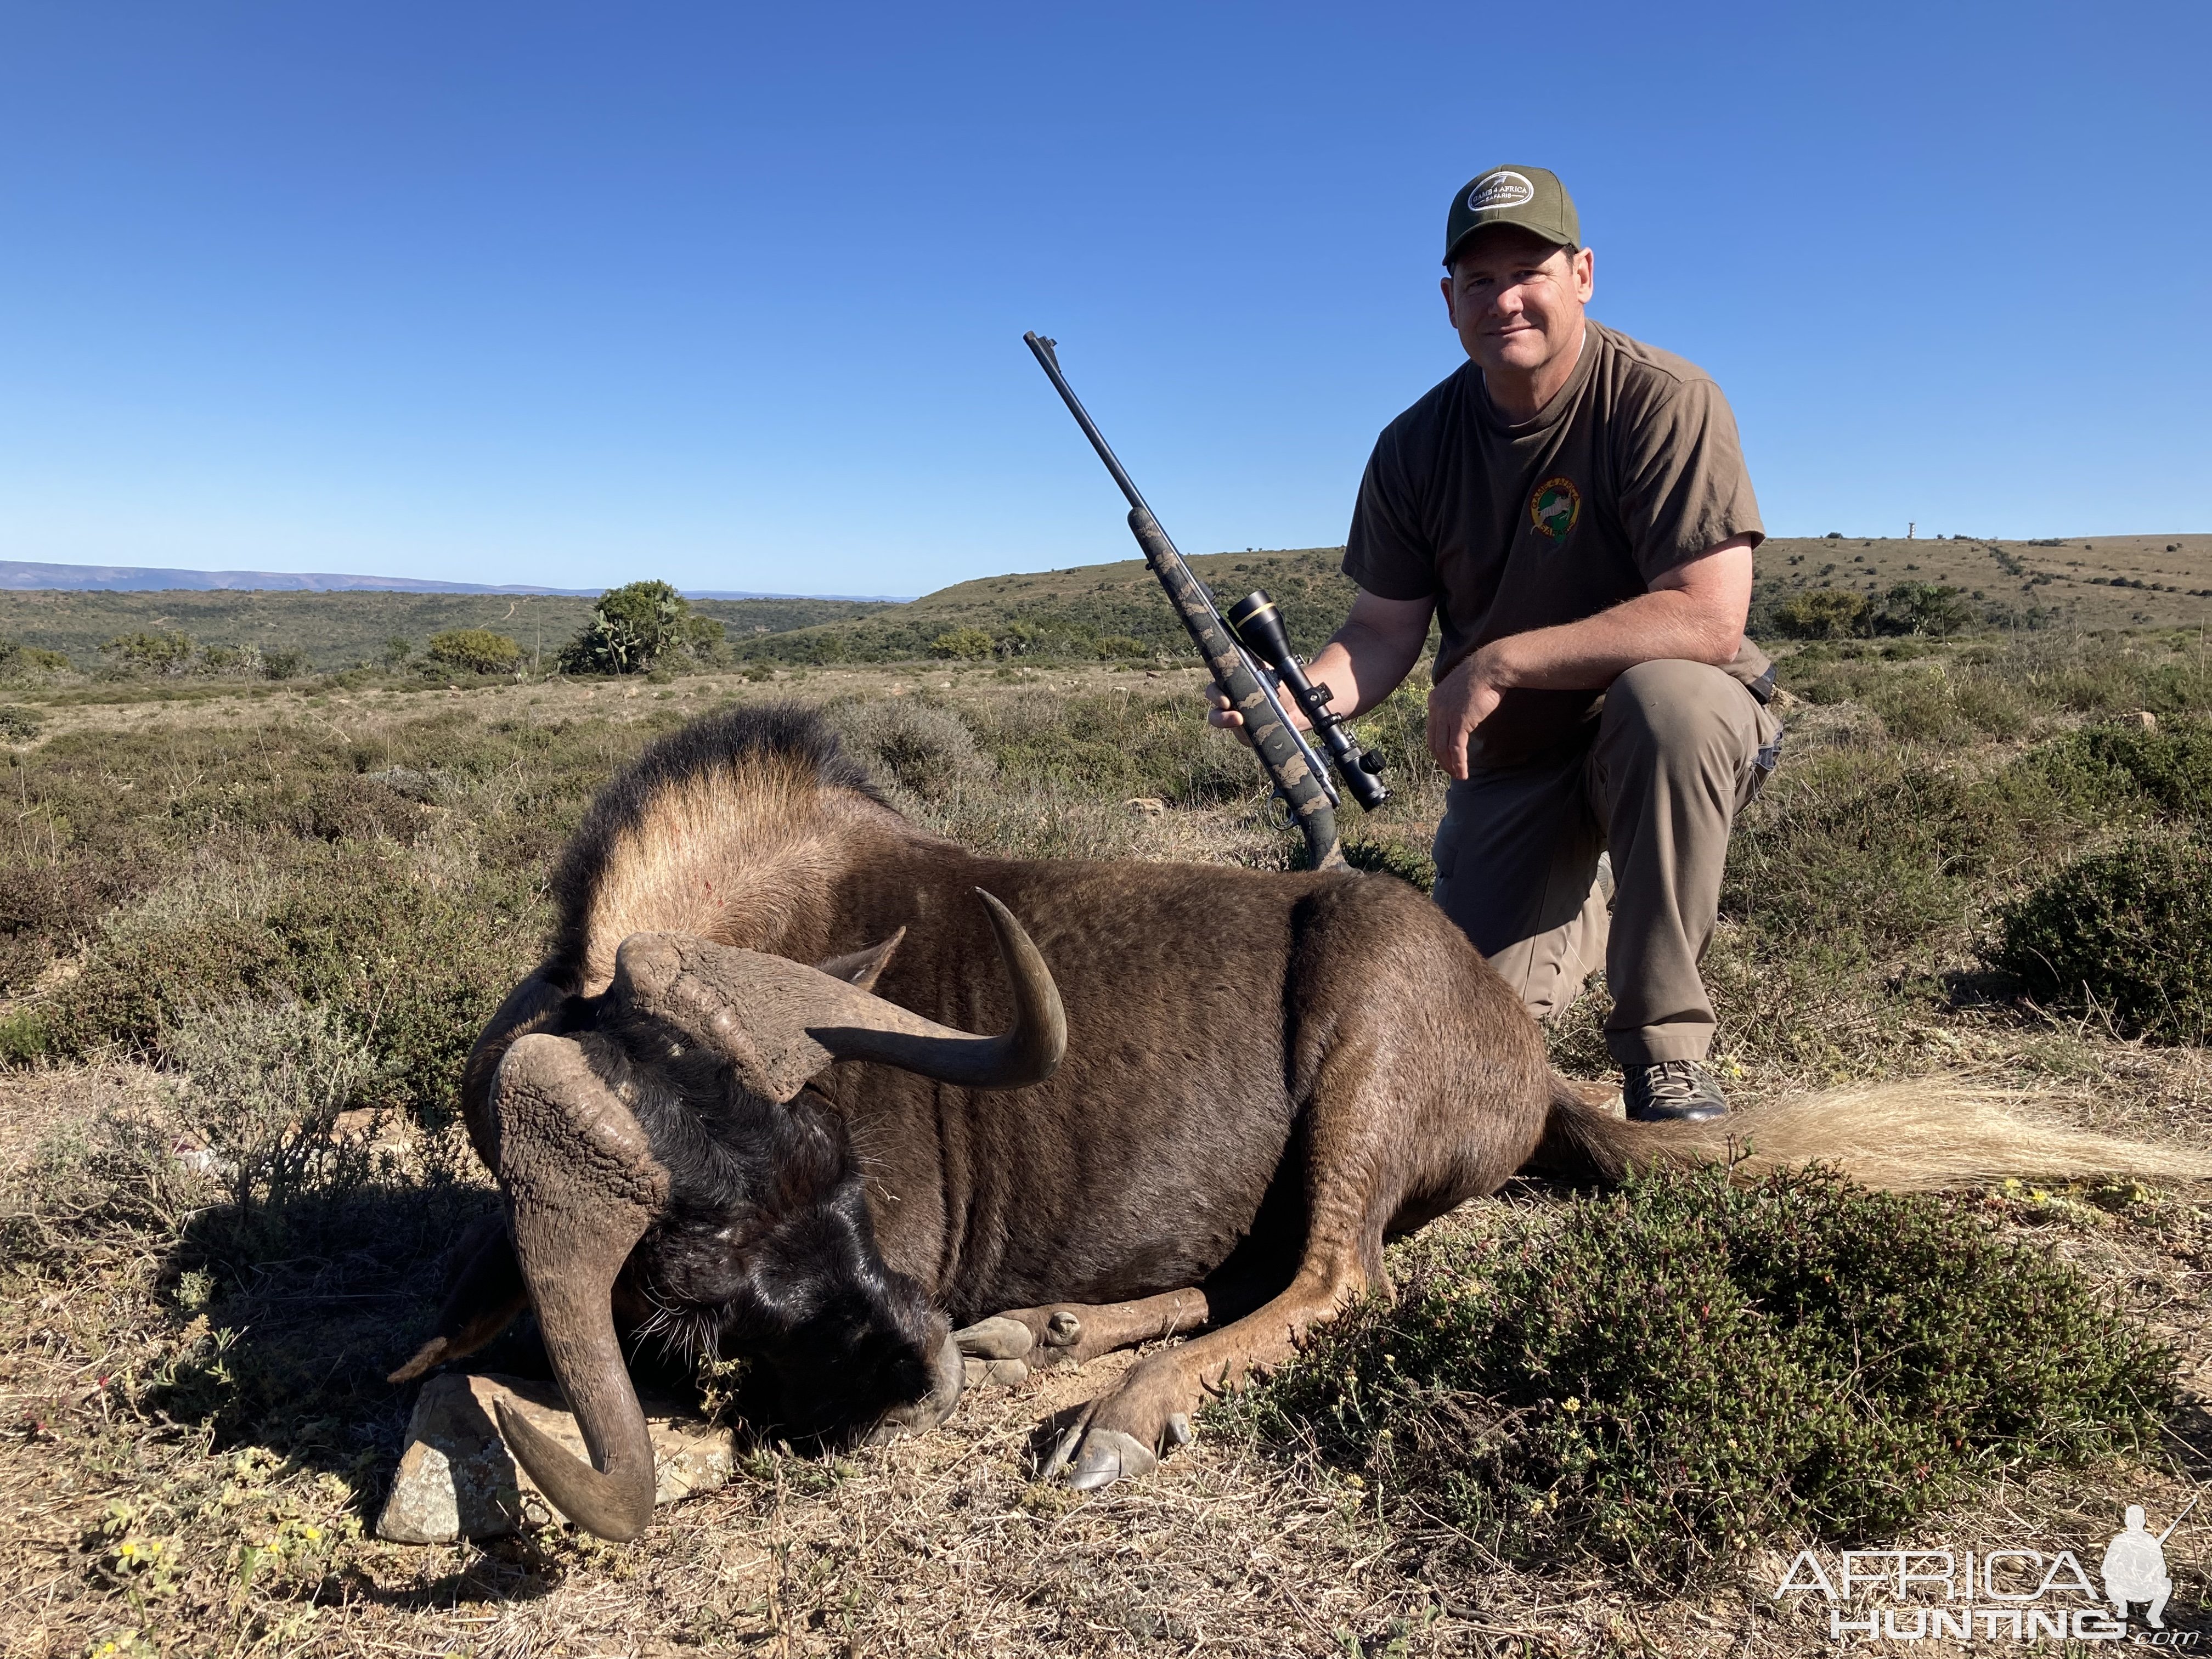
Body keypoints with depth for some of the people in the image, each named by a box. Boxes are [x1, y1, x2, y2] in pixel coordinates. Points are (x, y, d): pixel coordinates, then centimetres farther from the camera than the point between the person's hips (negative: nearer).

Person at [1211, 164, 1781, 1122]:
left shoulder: (1664, 402, -18)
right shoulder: (1417, 448, -4)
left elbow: (1709, 620, -27)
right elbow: (1386, 631, -3)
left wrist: (1498, 663, -30)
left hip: (1668, 741, -3)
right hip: (1511, 764, 4)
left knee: (1668, 696, -40)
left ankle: (1666, 1047, -22)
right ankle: (1586, 906, 32)